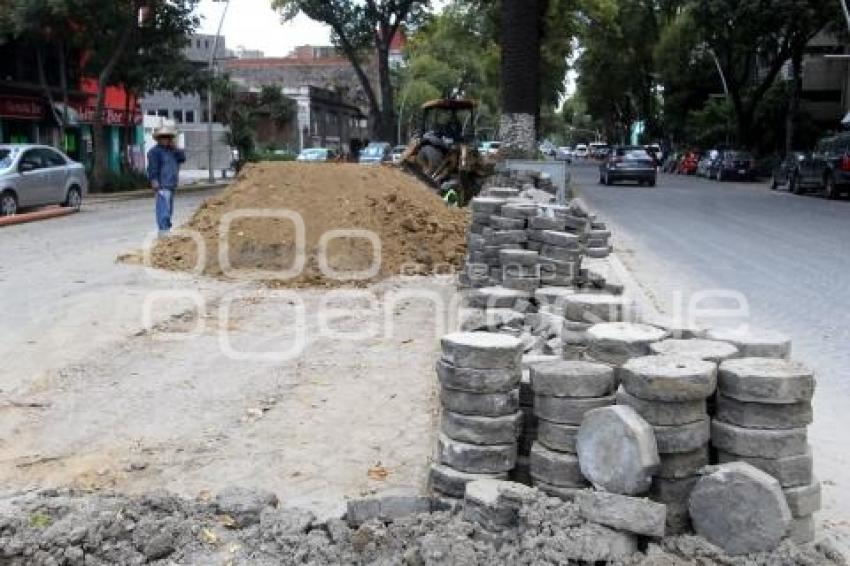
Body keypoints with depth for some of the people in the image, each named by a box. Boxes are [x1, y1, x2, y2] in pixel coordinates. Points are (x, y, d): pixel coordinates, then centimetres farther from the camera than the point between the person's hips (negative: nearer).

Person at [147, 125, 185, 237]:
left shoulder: (171, 150, 20)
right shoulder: (155, 151, -6)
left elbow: (182, 158, 12)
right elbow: (152, 167, -14)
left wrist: (175, 148, 1)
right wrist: (154, 181, -22)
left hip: (171, 185, 9)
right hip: (162, 185, -9)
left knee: (169, 209, 13)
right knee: (164, 207, -16)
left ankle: (166, 228, 19)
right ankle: (163, 230, -20)